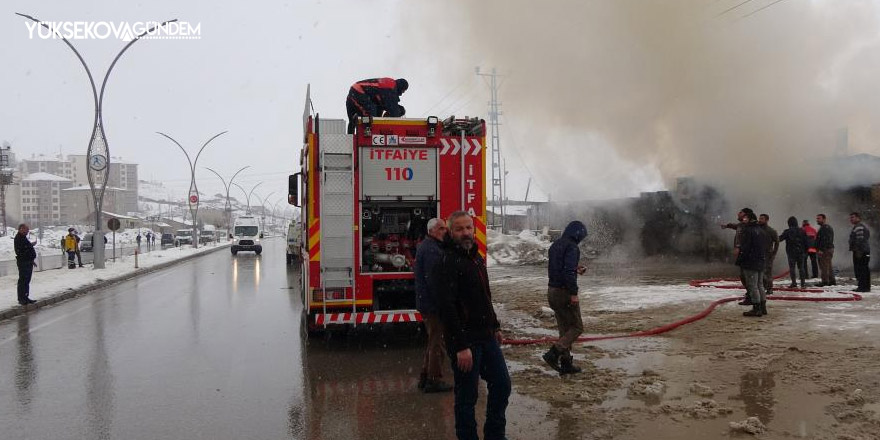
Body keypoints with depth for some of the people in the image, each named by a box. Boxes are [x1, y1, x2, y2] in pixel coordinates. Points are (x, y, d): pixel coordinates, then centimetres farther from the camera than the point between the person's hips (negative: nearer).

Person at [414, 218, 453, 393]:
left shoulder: (424, 246, 16)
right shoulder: (432, 250, -19)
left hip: (425, 303, 11)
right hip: (434, 304, -11)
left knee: (433, 341, 19)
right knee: (437, 341, -2)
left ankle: (425, 378, 26)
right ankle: (434, 380, 5)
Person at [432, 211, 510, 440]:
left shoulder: (476, 258, 12)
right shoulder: (447, 263, -16)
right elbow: (447, 308, -23)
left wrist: (495, 327, 21)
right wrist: (461, 346, -25)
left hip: (487, 336, 9)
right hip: (465, 341, -9)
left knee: (502, 384, 14)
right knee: (467, 396, 2)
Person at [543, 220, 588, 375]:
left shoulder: (555, 245, 13)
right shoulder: (571, 247, -14)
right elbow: (569, 271, -24)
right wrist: (573, 293, -22)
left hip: (552, 291, 9)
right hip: (564, 292, -9)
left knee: (564, 328, 14)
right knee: (577, 327, 1)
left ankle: (566, 364, 16)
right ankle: (554, 353, -12)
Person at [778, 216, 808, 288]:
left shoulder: (787, 232, -9)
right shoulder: (802, 231, 4)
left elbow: (779, 239, -7)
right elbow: (805, 242, 6)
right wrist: (805, 251, 12)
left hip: (791, 252, -4)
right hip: (801, 252, 4)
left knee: (792, 268, 0)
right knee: (801, 267, 10)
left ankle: (794, 282, -4)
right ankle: (803, 282, 9)